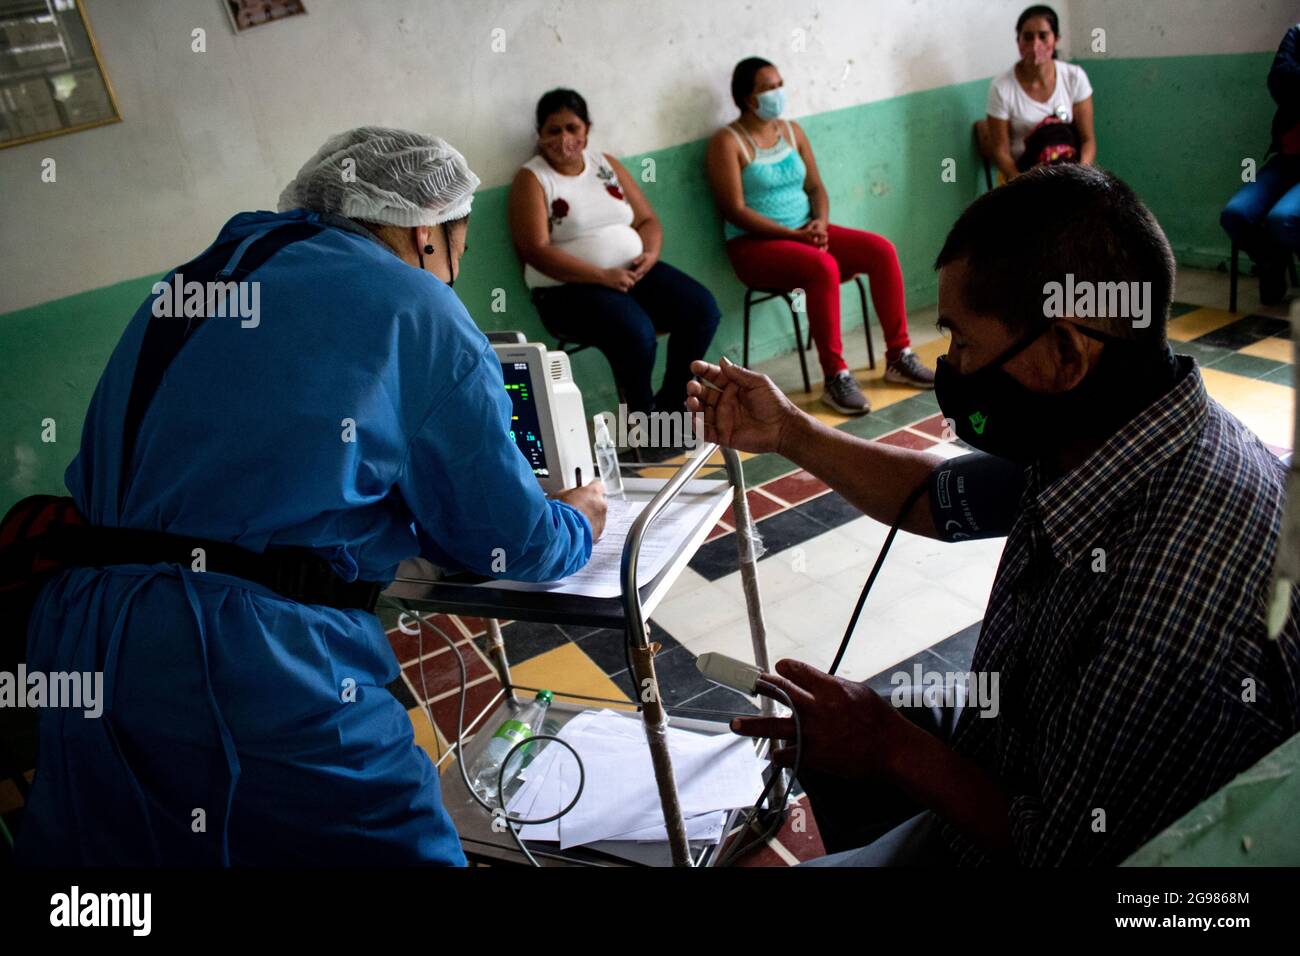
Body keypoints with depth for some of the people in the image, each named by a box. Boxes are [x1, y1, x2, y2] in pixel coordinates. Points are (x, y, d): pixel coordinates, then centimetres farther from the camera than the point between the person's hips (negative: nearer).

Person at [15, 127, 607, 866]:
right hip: (257, 664, -7)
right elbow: (507, 541, 1)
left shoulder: (188, 284, 19)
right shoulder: (417, 307, -1)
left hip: (84, 643, 7)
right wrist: (579, 525, 23)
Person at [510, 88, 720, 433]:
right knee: (635, 332, -32)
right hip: (569, 288, -6)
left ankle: (671, 402, 4)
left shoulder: (606, 164, 13)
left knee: (702, 308, -15)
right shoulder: (531, 179, -3)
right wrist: (603, 276, -21)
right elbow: (537, 251, -14)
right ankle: (645, 415, -3)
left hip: (633, 272, 6)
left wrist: (651, 254, -10)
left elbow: (648, 220, 14)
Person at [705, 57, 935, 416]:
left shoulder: (792, 130, 13)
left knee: (882, 250, -13)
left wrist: (820, 222, -10)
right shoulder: (727, 142, -8)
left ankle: (898, 357, -4)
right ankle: (835, 377, -26)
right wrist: (793, 234, -21)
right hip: (755, 244, -7)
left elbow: (815, 187, 13)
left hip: (807, 232, 7)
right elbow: (734, 211, -16)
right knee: (824, 267, -35)